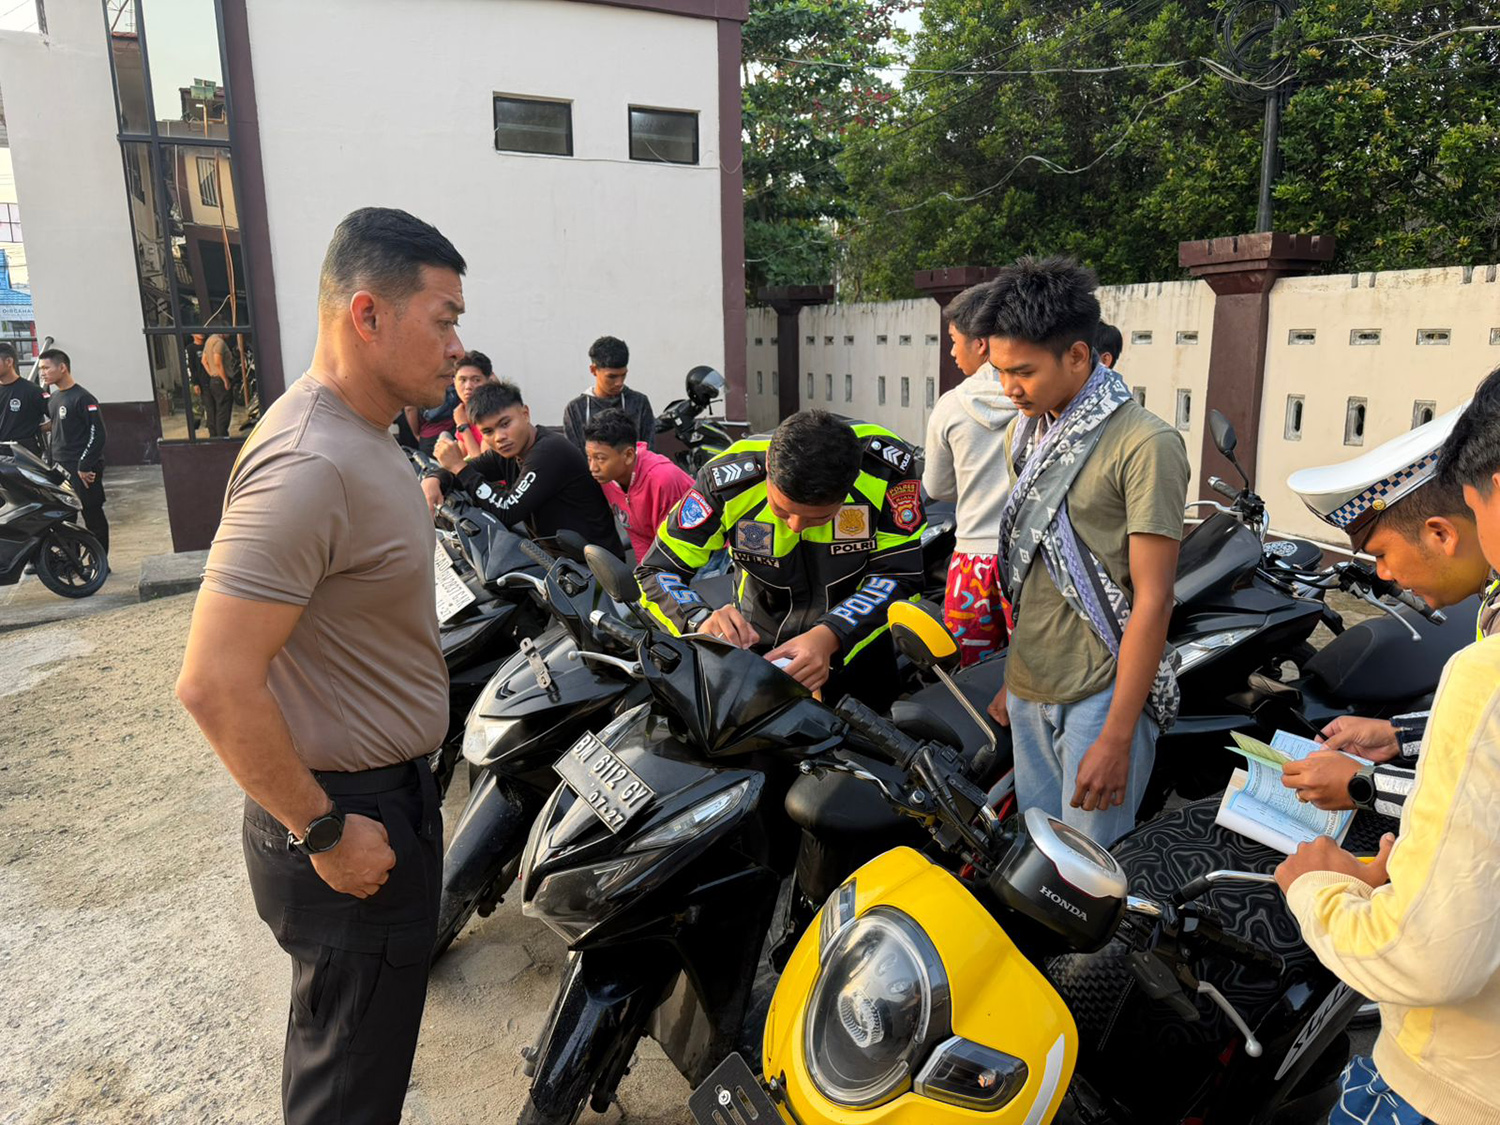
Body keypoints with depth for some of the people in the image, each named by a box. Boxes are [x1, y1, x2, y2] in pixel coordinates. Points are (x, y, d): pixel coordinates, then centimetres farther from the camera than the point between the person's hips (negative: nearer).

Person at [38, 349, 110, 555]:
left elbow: (97, 433, -17)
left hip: (83, 470, -8)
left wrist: (84, 467, -19)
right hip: (60, 468, 8)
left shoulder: (82, 398, -12)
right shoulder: (52, 398, 13)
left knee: (92, 515, -1)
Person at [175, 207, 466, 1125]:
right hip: (354, 816, -9)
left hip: (387, 793, 10)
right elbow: (215, 682, -28)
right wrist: (325, 833, -19)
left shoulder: (362, 435, 8)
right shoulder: (309, 465, -26)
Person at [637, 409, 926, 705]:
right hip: (761, 644, 0)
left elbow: (899, 575, -22)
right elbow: (657, 571, -19)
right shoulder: (728, 479, -25)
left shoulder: (886, 464, -26)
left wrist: (829, 638, -38)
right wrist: (701, 620, -40)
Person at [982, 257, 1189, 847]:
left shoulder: (1144, 444, -14)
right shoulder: (1025, 432, 11)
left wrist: (1117, 736, -16)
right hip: (1028, 688, 7)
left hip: (1102, 693, -6)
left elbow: (1151, 599, -16)